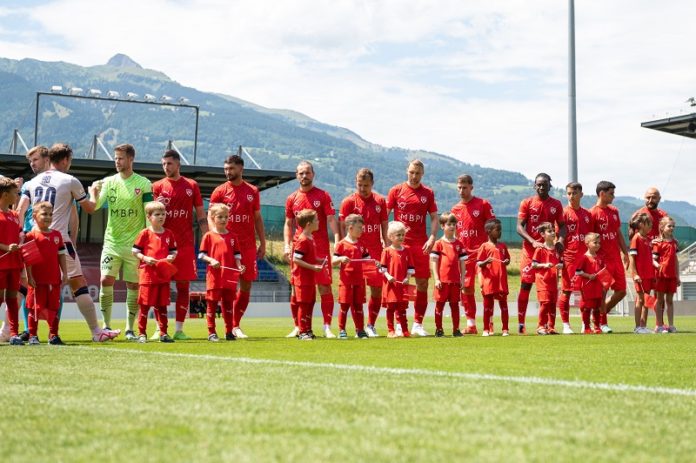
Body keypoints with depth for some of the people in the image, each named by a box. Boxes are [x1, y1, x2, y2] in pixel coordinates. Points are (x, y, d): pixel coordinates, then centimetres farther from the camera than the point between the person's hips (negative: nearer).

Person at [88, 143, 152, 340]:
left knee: (133, 285, 2)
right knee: (106, 281, -8)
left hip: (135, 243, -2)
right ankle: (106, 326, 4)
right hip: (112, 241, 2)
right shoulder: (109, 182, 6)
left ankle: (130, 329, 11)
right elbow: (94, 206, -4)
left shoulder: (144, 184, -2)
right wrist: (94, 192, -24)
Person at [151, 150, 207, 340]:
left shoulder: (191, 185, 7)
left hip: (185, 244, 0)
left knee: (183, 286, 1)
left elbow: (201, 215, 8)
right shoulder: (157, 186, 6)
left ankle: (179, 329, 5)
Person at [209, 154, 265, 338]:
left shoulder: (252, 191, 9)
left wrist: (262, 243, 8)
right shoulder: (219, 191, 2)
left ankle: (235, 325, 15)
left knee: (246, 285, 4)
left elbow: (257, 218, 13)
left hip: (248, 246, 3)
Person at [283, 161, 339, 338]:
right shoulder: (292, 199, 12)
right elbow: (288, 224, 16)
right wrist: (287, 245, 4)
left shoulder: (323, 196, 3)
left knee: (325, 287, -4)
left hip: (320, 248, -3)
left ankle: (327, 327, -1)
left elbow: (331, 220, -3)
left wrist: (337, 241, -15)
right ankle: (297, 327, 12)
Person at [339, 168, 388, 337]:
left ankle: (371, 326, 17)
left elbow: (384, 226, 12)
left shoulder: (380, 201, 7)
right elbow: (342, 226, -3)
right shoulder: (349, 201, -2)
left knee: (377, 290, 3)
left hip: (376, 251, 3)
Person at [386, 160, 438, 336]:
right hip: (399, 243, -2)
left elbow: (434, 217, 11)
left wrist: (432, 237, -4)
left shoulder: (428, 193, 9)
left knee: (422, 283, 1)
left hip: (421, 244, 2)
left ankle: (418, 324, 10)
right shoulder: (396, 190, 4)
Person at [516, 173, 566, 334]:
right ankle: (520, 323, 1)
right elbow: (519, 227, -4)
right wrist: (533, 242, -18)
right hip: (530, 249, -2)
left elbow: (561, 225, 11)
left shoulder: (556, 204, 8)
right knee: (525, 285, -3)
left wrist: (560, 240, -10)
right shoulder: (527, 203, 1)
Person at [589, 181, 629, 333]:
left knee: (621, 291, 7)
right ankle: (602, 322, 8)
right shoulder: (593, 213, -9)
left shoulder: (614, 211, 13)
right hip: (602, 259, -7)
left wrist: (625, 253, 14)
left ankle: (601, 313, 23)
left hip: (616, 258, 7)